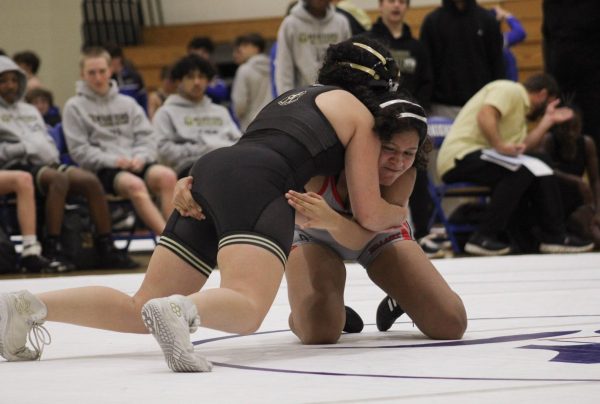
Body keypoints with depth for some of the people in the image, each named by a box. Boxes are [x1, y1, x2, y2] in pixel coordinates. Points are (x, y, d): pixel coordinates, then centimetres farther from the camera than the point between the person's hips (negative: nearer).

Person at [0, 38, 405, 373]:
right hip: (257, 184, -7)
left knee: (141, 309, 5)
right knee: (246, 308, -26)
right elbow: (368, 213, 14)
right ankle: (179, 311, -58)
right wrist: (398, 214, 33)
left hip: (208, 171, 7)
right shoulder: (362, 114, 15)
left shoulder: (296, 96, 36)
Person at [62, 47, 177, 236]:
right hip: (103, 170, -4)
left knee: (167, 176, -29)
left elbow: (148, 138, 14)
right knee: (134, 184, -37)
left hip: (137, 164, 4)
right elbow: (79, 151, 0)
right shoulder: (75, 107, 9)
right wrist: (112, 160, -13)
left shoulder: (128, 104, 21)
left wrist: (140, 158, -9)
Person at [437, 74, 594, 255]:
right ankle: (484, 237, -28)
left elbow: (523, 147, 6)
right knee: (520, 170, -29)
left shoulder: (521, 109, 25)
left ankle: (555, 236, 4)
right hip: (460, 156, -10)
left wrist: (548, 120, 16)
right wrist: (500, 146, -31)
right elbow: (485, 116, -22)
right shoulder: (509, 90, -4)